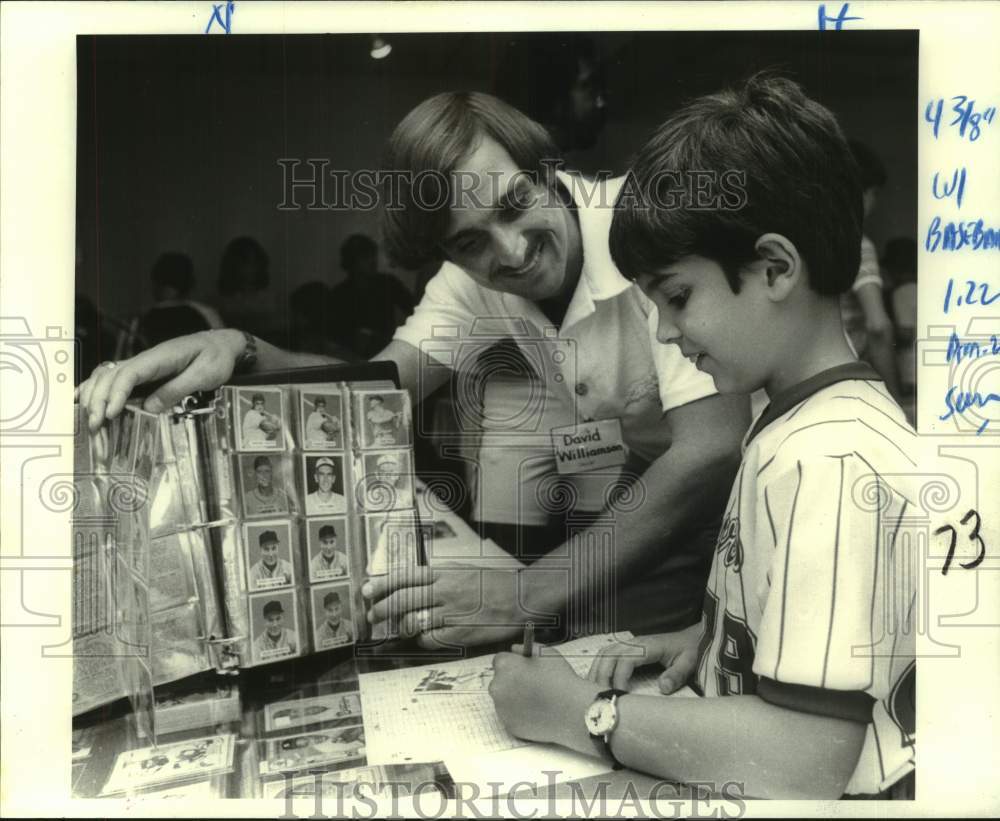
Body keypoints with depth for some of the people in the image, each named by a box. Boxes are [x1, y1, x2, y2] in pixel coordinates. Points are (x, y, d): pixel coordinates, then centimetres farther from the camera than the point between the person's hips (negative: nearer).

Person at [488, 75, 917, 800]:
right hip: (738, 776, 7)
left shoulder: (831, 461, -25)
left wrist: (579, 714, -19)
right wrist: (707, 639, -1)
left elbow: (807, 763, -27)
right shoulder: (795, 423, 3)